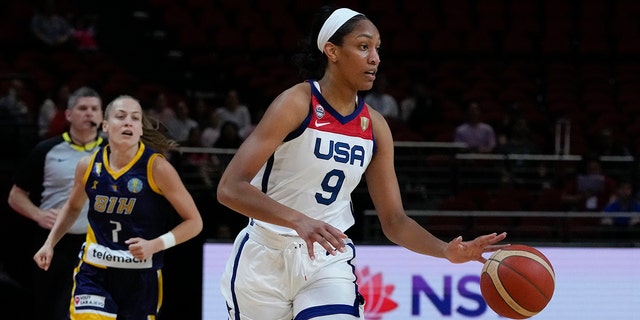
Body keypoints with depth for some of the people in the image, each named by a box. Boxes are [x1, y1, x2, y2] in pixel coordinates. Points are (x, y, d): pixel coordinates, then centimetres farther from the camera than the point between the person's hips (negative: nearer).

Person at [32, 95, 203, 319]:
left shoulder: (156, 167, -12)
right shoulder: (89, 166, -1)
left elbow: (194, 222, -7)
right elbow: (73, 207, 22)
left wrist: (155, 245, -21)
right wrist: (50, 243, 11)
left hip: (140, 277, -1)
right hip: (94, 274, 1)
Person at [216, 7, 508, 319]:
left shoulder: (375, 126, 1)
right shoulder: (296, 103, -16)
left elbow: (394, 220, 5)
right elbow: (230, 188, -24)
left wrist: (447, 250, -14)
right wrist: (298, 220, -38)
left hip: (328, 261, 4)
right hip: (265, 259, -3)